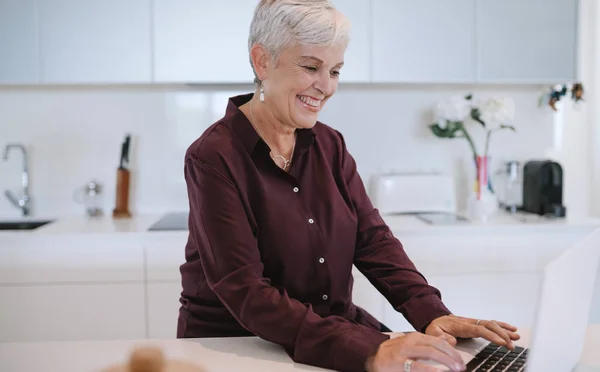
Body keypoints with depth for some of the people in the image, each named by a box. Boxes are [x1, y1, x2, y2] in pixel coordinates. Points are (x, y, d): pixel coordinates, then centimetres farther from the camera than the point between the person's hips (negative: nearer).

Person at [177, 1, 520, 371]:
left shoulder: (330, 144, 4)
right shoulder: (214, 158, -16)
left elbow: (372, 239, -1)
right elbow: (246, 292, -24)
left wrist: (433, 314, -18)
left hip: (335, 328, 5)